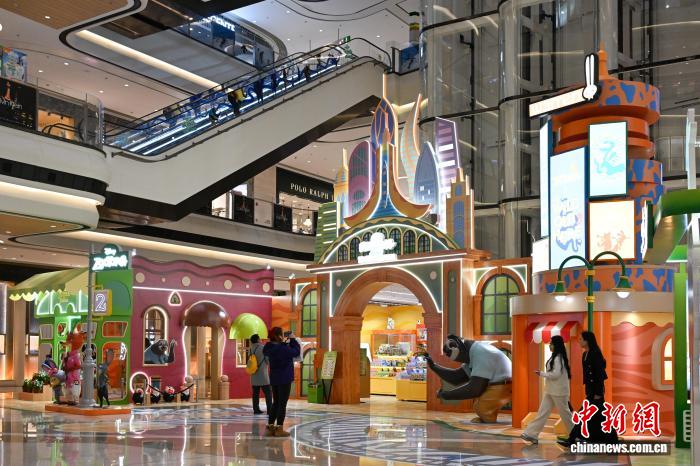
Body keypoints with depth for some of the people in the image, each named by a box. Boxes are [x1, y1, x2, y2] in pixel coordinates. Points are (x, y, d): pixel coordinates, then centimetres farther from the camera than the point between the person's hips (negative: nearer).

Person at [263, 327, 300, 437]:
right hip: (284, 379, -8)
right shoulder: (283, 349, -22)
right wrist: (293, 339, -2)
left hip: (274, 379, 8)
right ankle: (279, 429, 2)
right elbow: (296, 352, -11)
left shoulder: (270, 348, 3)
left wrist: (285, 342, 9)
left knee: (276, 403, 17)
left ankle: (270, 427, 17)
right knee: (282, 404, 0)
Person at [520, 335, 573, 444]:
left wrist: (541, 373, -15)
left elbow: (556, 374, -22)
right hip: (550, 390, 10)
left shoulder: (559, 358, -17)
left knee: (564, 413, 3)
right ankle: (531, 434, 1)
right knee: (542, 412, 4)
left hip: (558, 391, -10)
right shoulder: (554, 357, 13)